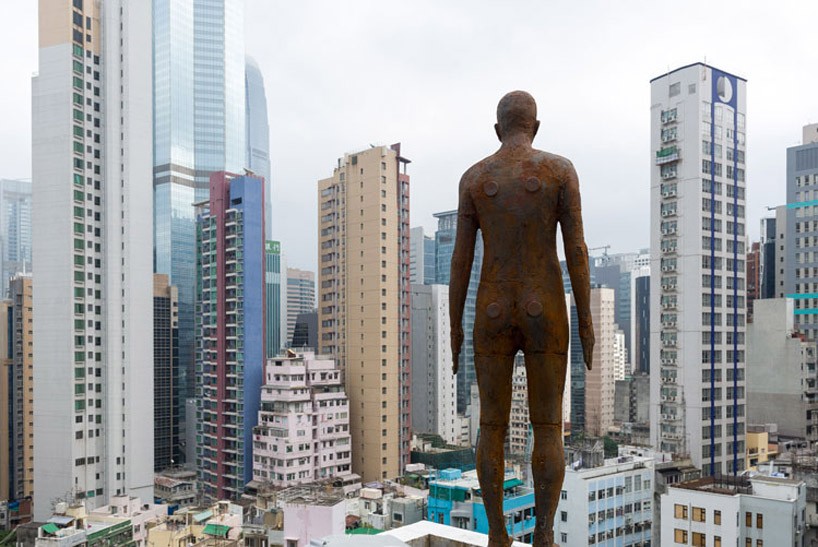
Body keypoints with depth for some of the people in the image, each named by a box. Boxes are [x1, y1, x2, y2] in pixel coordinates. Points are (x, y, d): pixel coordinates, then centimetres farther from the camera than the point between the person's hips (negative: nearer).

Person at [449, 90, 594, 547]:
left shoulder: (473, 177, 4)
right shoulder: (561, 169, -1)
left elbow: (461, 259, 1)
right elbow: (576, 249, -6)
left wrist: (455, 326, 7)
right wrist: (586, 320, 0)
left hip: (493, 317, 2)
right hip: (545, 316, -1)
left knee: (493, 426, 10)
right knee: (549, 428, 6)